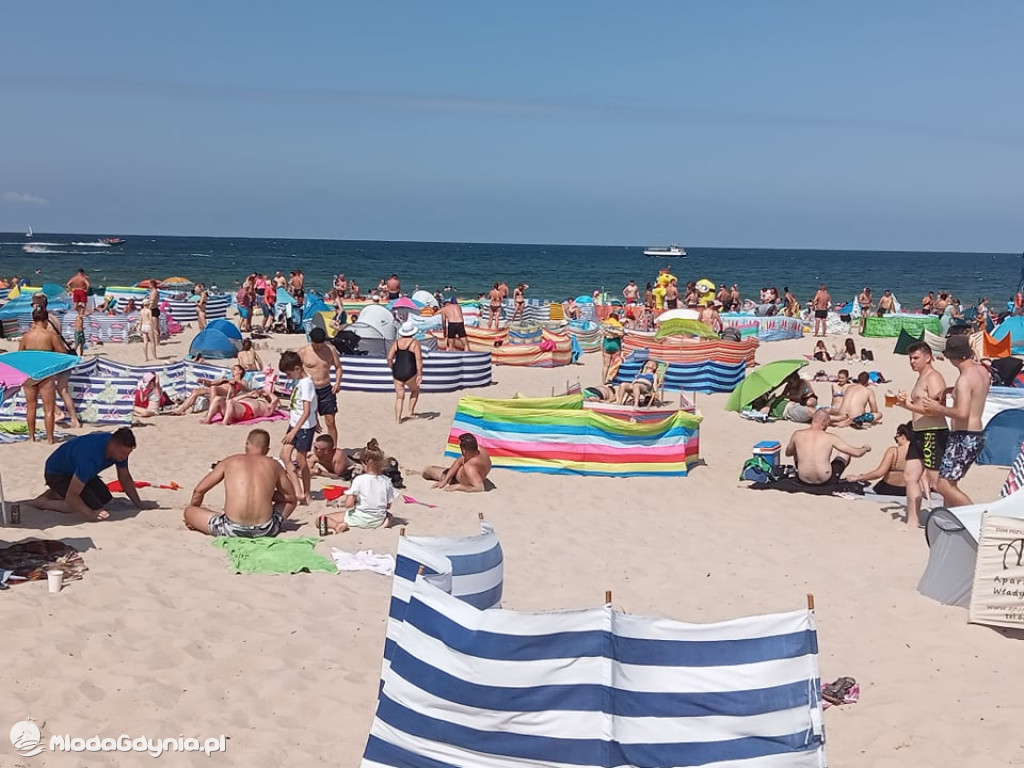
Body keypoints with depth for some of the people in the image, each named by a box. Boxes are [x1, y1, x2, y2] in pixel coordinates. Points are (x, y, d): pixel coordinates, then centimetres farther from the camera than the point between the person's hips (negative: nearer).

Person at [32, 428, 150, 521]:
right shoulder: (91, 457, -41)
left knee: (107, 500, 5)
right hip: (56, 473, -9)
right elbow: (71, 496, -38)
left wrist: (138, 503, -1)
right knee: (93, 506, -21)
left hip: (76, 469, 9)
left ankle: (55, 494, 17)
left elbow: (125, 477, 1)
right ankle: (42, 502, -6)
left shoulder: (119, 446, -17)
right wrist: (90, 514, -45)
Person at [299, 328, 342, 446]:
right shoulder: (303, 352, -6)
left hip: (327, 389, 2)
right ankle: (307, 451, 11)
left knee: (331, 422, 2)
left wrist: (337, 382, -6)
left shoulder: (330, 349, -1)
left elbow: (338, 367, 10)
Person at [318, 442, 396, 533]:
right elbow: (388, 505, 3)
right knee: (388, 514, 42)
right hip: (379, 520, 4)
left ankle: (340, 525, -24)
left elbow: (348, 504, -18)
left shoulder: (359, 480, -15)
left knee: (320, 520, 5)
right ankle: (386, 520, 5)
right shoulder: (387, 481, -4)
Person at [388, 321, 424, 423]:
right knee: (415, 390, 23)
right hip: (410, 373, -3)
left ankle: (398, 418, 4)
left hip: (397, 372, 3)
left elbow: (389, 358, 1)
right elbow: (419, 359, -15)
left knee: (399, 396, 11)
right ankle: (410, 412, 20)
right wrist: (420, 374, -13)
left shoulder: (397, 342, 5)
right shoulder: (415, 342, -7)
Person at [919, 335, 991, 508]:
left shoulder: (965, 379, -20)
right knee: (950, 483, 18)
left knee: (944, 485, -9)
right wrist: (949, 390, 15)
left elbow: (962, 413, -30)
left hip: (964, 438, -10)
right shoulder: (982, 370, 8)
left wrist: (937, 408, -15)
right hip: (977, 435, 10)